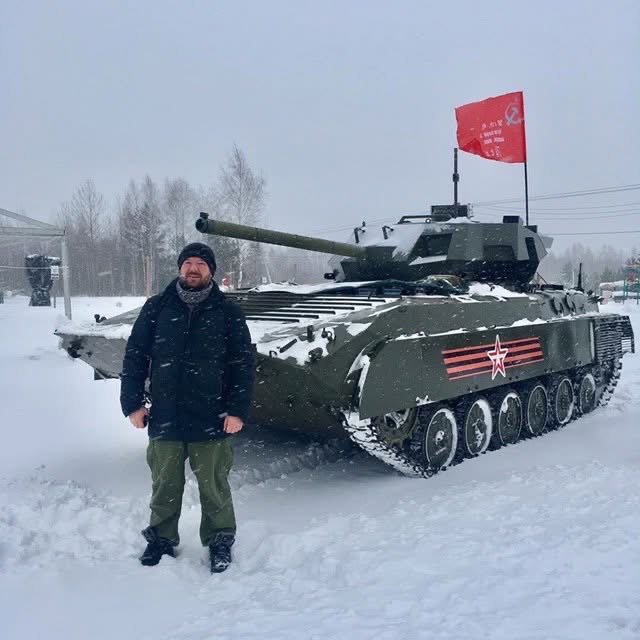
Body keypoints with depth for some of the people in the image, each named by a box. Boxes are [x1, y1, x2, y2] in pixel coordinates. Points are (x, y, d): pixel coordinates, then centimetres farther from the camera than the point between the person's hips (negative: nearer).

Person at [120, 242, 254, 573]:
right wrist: (133, 403, 1)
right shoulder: (157, 308, 4)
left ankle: (219, 540, 28)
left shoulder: (228, 312, 0)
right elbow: (135, 357, 7)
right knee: (164, 486, 14)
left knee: (214, 487, 9)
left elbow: (243, 365, -1)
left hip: (211, 421, -1)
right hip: (164, 419, 2)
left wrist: (238, 410, -7)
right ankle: (161, 539, 33)